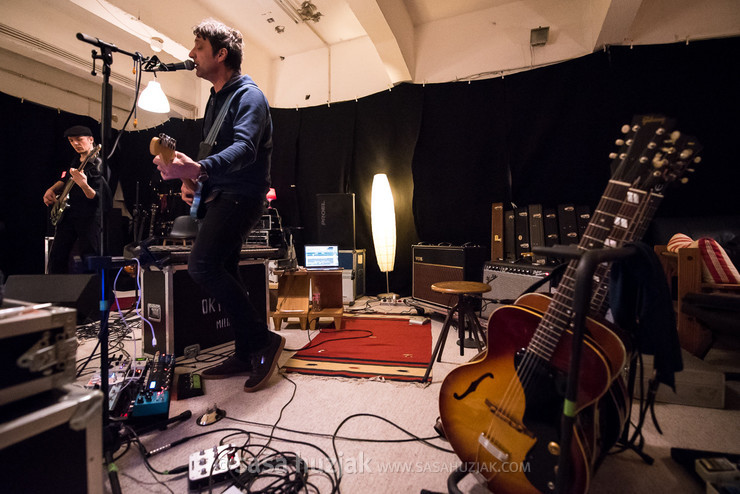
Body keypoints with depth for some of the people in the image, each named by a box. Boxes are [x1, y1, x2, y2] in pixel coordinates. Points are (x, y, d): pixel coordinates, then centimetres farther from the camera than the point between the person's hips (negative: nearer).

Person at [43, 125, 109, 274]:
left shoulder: (99, 166, -14)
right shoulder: (76, 162, 11)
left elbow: (99, 200, -22)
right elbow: (65, 180, 29)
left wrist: (83, 185, -38)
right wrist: (52, 190, 11)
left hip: (89, 217, -8)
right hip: (68, 212, 8)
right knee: (56, 257, 12)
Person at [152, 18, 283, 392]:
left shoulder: (248, 95, -10)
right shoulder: (216, 98, 20)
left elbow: (244, 148, -28)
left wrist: (198, 169, -44)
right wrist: (191, 180, 9)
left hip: (241, 196, -10)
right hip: (217, 196, 10)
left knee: (202, 265, -22)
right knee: (223, 274, 7)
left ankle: (263, 340, -12)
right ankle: (245, 355, 17)